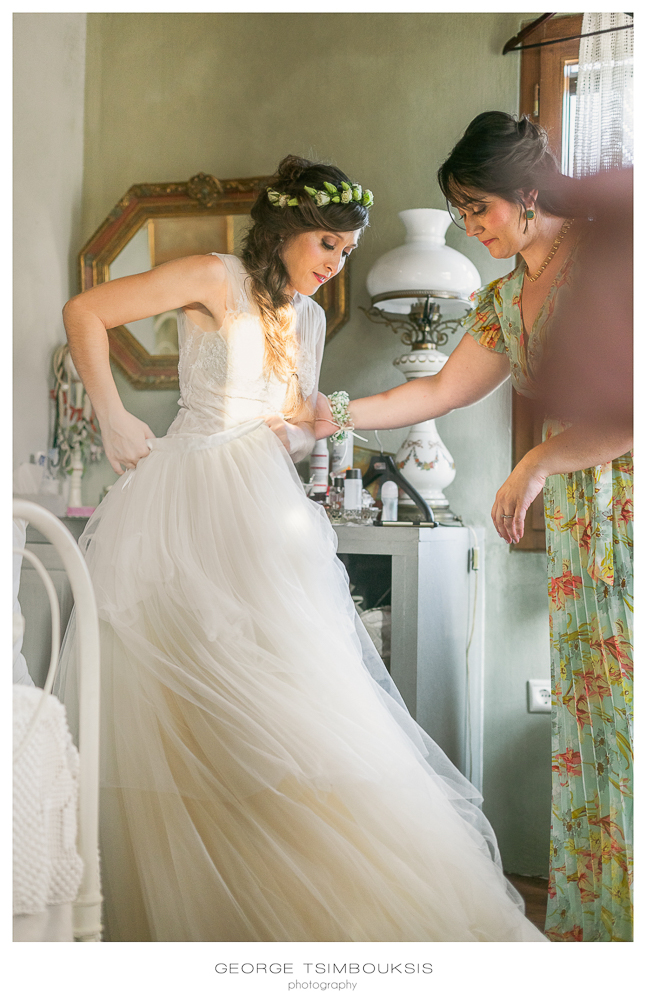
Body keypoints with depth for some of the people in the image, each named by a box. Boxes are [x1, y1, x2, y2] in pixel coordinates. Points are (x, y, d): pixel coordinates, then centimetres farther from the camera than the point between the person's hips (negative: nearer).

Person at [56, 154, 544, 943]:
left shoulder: (309, 319, 15)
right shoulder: (217, 280, -5)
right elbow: (83, 312, -7)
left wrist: (306, 425, 0)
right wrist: (112, 418, -10)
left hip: (262, 508, 6)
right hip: (187, 501, -5)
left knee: (291, 694, 0)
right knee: (184, 700, -1)